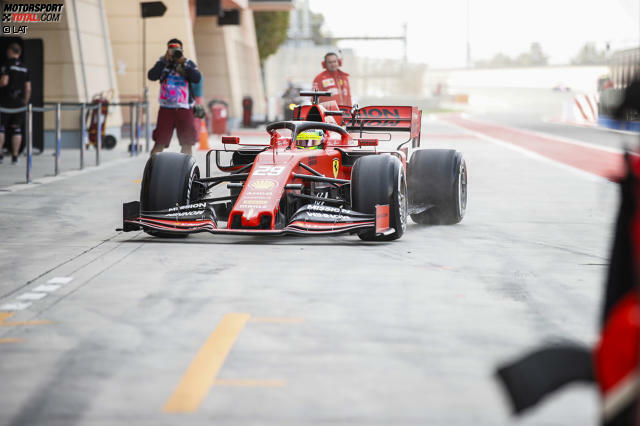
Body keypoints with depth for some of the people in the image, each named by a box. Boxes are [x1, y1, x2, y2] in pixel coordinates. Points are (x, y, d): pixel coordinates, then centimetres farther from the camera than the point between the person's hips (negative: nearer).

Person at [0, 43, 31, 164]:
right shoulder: (25, 68, 11)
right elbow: (28, 88, 10)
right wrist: (25, 103, 17)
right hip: (19, 102, 5)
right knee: (16, 130, 5)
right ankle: (15, 157, 3)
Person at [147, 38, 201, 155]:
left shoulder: (188, 63, 6)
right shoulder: (162, 63, 6)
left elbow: (197, 78, -10)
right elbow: (151, 76, -9)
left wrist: (184, 64, -14)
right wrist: (164, 61, -12)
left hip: (184, 109, 1)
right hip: (166, 108, -1)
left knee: (187, 143, 2)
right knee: (159, 143, -5)